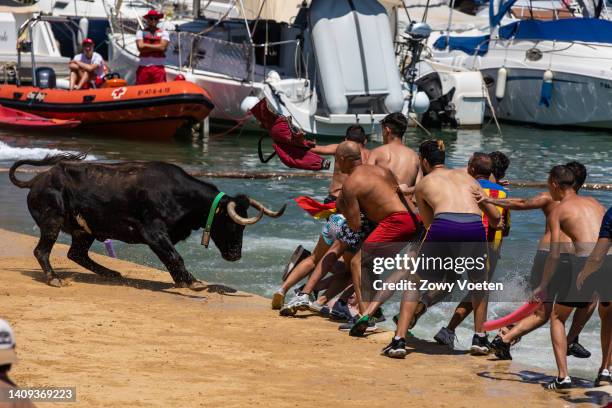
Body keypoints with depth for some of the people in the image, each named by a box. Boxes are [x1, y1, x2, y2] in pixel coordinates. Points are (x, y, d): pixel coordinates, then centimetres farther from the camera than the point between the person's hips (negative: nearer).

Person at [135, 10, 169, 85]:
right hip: (143, 67, 1)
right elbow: (140, 47, -6)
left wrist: (146, 46, -1)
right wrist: (156, 47, -3)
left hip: (158, 68, -1)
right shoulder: (141, 32, 10)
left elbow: (162, 47, -6)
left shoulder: (163, 33, 10)